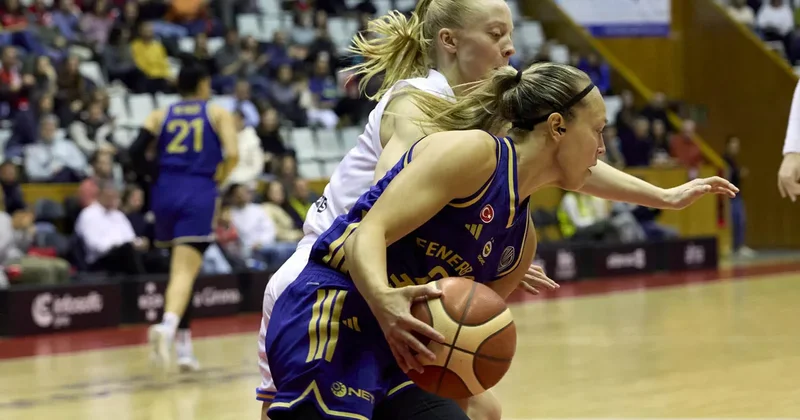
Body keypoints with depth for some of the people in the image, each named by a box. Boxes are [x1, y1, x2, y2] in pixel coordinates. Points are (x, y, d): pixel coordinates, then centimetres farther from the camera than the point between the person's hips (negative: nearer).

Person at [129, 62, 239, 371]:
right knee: (185, 271, -14)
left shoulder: (160, 116, 15)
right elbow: (232, 155, -6)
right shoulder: (218, 113, 10)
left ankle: (184, 344, 21)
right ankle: (167, 326, -41)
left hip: (166, 194, 3)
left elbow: (137, 153, 0)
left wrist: (159, 177, 14)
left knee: (180, 267, 19)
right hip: (199, 195, -3)